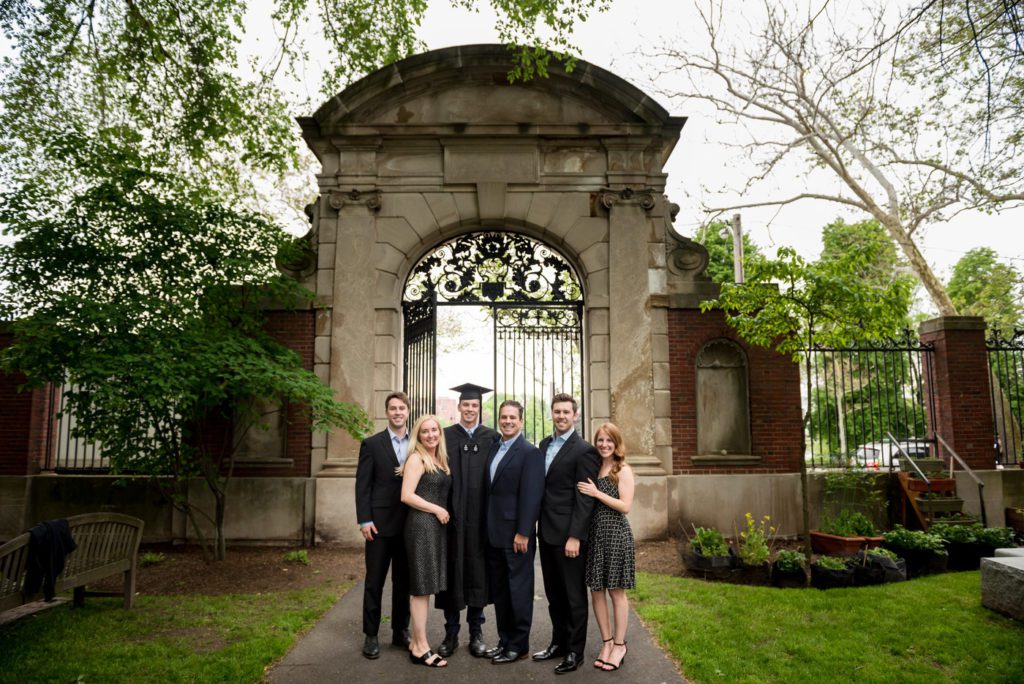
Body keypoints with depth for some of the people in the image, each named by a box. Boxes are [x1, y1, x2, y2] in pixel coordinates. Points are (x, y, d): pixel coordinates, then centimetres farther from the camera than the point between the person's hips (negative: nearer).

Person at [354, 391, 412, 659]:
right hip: (380, 523, -3)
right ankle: (371, 635, 16)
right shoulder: (372, 444, -1)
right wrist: (365, 521, -11)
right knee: (374, 582, 5)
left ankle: (401, 631, 24)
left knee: (404, 582, 11)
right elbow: (362, 485, -4)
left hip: (409, 524, 3)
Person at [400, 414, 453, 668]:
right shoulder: (416, 458, -9)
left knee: (425, 586, 11)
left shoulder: (441, 459, 14)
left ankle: (417, 642, 20)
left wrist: (441, 511, 2)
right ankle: (420, 648, 4)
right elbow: (406, 496, -16)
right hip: (421, 525, -8)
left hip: (436, 526, 8)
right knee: (421, 586, -3)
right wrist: (436, 509, -13)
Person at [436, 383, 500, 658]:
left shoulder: (492, 437, 5)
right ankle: (451, 633, 18)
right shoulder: (445, 436, 4)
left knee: (477, 572, 7)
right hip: (451, 514, 0)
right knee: (452, 571, 5)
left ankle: (476, 633, 19)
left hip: (480, 517, 0)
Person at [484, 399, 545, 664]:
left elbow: (531, 496, -16)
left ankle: (519, 645, 17)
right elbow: (489, 490, 12)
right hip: (493, 533, 7)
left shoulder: (530, 453, -11)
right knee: (499, 590, 15)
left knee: (519, 590, 5)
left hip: (516, 534, -7)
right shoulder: (493, 448, 11)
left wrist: (523, 533, -19)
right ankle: (505, 640, 27)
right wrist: (486, 527, 9)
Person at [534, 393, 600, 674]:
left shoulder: (584, 450, -12)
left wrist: (575, 537, -18)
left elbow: (585, 499, -15)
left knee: (574, 595, 7)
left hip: (568, 534, -7)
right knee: (554, 594, 17)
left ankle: (575, 651, 20)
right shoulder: (544, 444, 10)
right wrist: (536, 524, 10)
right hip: (546, 532, 7)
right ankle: (558, 642, 31)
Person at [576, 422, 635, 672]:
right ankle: (606, 642, 23)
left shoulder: (623, 471, -5)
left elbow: (626, 506, -13)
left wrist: (597, 493, -15)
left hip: (615, 535, -5)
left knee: (616, 591, 5)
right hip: (594, 535, 5)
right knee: (596, 591, 8)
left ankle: (619, 645, 19)